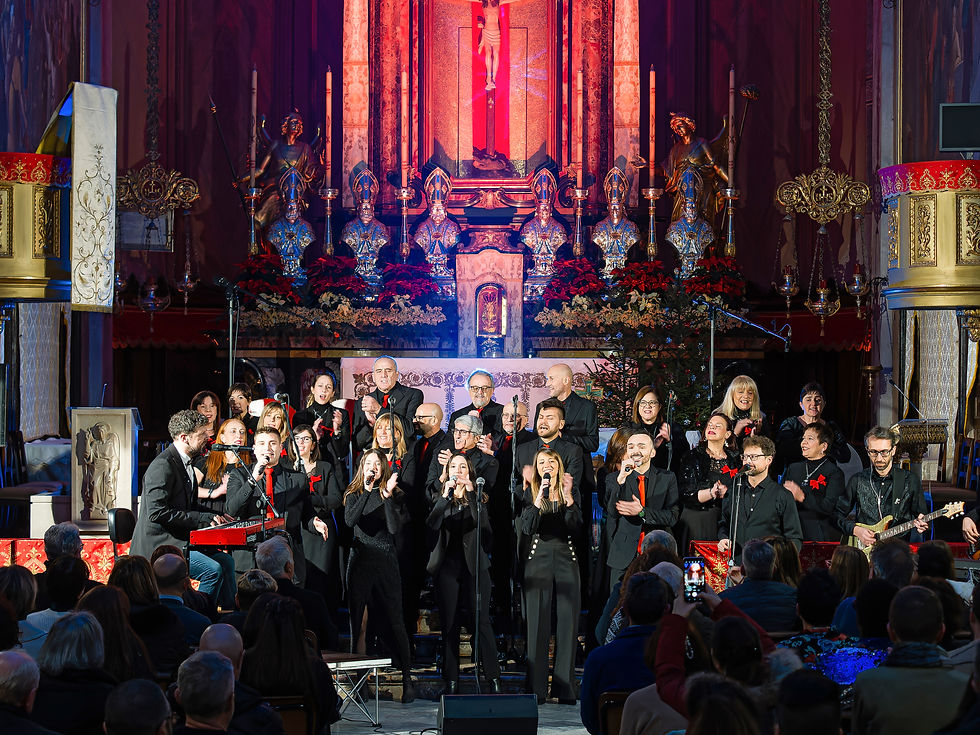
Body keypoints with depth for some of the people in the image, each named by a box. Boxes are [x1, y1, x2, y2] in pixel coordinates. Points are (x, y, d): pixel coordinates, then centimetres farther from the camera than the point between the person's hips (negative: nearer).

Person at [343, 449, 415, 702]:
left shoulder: (395, 495, 6)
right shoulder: (354, 495, 8)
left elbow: (395, 528, -8)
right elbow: (350, 520, -12)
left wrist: (388, 496, -15)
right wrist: (367, 491, -17)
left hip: (386, 562, -1)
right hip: (360, 561, 1)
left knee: (395, 622, -1)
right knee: (357, 622, 1)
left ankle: (407, 679, 4)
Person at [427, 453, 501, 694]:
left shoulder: (478, 497, 10)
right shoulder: (441, 499, 12)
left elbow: (483, 523, -10)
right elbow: (432, 524, -7)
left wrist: (470, 491, -16)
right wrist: (446, 495, -16)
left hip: (474, 565, -1)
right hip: (448, 566, 1)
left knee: (482, 621, -8)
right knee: (450, 624, 0)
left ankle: (494, 679, -6)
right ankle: (451, 682, 4)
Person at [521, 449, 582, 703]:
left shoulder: (572, 492, 10)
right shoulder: (531, 493, 8)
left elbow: (576, 527, -3)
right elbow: (526, 528, -7)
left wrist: (567, 497, -13)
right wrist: (539, 500, -17)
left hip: (566, 558, 1)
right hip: (538, 558, -1)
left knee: (567, 622, -1)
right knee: (538, 622, -3)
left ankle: (565, 687, 3)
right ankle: (536, 688, -1)